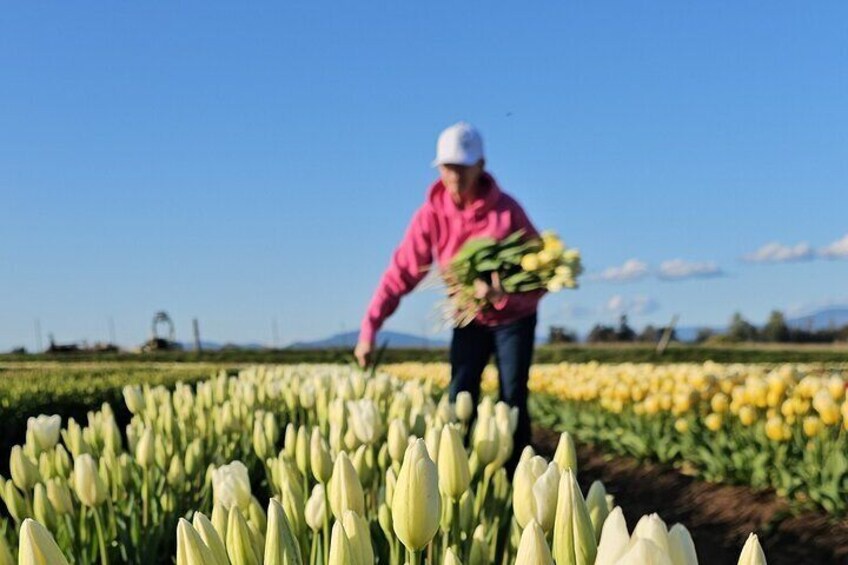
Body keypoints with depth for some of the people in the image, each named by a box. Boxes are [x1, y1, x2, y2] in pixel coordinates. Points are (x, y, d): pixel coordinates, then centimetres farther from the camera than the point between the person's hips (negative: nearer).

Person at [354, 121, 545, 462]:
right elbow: (402, 270, -17)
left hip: (513, 317, -2)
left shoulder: (507, 209, -23)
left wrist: (504, 295, -40)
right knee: (460, 398, -5)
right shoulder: (432, 214, -17)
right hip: (469, 319, 2)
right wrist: (369, 329, -23)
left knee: (512, 401, -3)